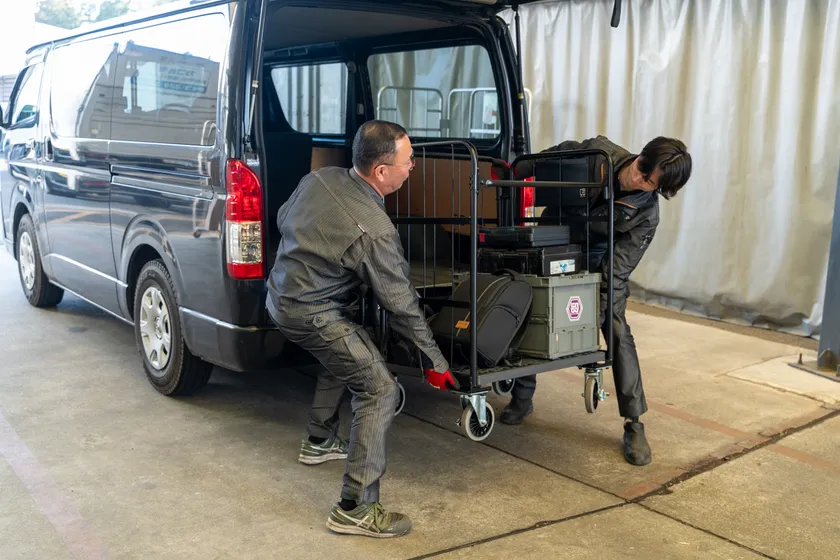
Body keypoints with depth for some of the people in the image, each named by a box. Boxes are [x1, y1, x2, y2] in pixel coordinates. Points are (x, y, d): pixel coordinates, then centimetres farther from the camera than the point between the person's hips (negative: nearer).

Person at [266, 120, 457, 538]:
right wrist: (435, 361, -6)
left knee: (342, 358, 31)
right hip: (313, 316, -9)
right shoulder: (373, 231, -26)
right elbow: (402, 304, -18)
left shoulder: (320, 178, -4)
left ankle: (319, 443, 47)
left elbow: (282, 219, 14)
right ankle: (356, 510, -5)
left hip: (280, 296, 9)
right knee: (380, 391, -7)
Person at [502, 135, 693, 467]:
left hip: (597, 262, -2)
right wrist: (516, 173, -3)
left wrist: (599, 311, -34)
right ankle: (522, 398, 25)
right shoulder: (599, 152, -22)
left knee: (618, 333, -13)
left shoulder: (646, 215, -25)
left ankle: (634, 426, -5)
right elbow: (556, 155, -3)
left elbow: (617, 271, -25)